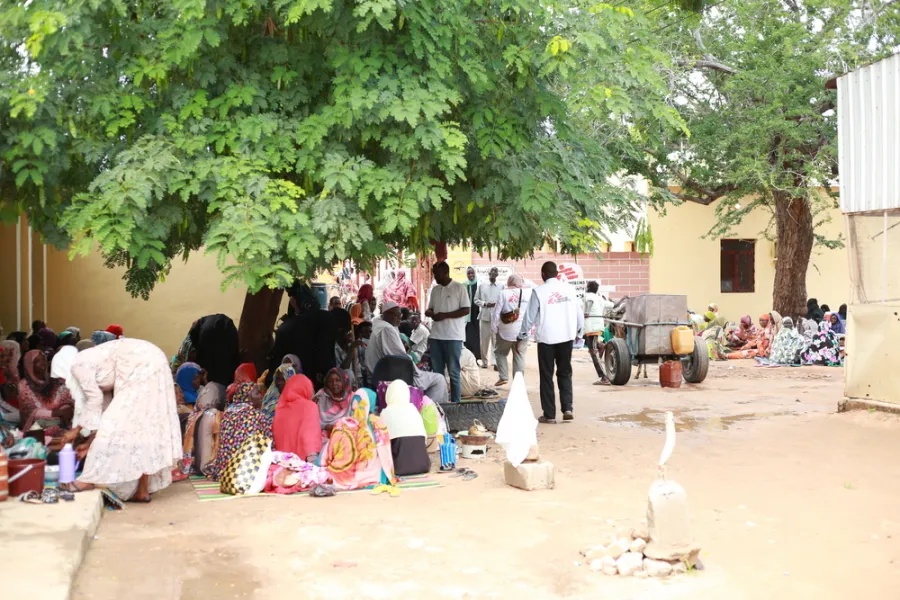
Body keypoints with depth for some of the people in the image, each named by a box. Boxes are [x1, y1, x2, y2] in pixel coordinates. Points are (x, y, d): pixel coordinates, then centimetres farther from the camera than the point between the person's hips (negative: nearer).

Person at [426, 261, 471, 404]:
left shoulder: (459, 288, -6)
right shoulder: (435, 290, 13)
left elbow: (467, 310, -11)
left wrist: (445, 315, -18)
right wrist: (429, 312, -5)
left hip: (453, 336, -6)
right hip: (436, 335, 6)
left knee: (453, 371, 0)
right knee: (436, 371, 9)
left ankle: (456, 402, 6)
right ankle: (436, 400, 16)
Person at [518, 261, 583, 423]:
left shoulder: (539, 291, -8)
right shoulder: (569, 288, 1)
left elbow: (530, 316, -5)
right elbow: (578, 312, 5)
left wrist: (522, 336, 7)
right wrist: (579, 332, 20)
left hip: (546, 338, -3)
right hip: (566, 337, 3)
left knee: (546, 376, 6)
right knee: (565, 373, 15)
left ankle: (549, 415, 7)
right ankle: (567, 408, 2)